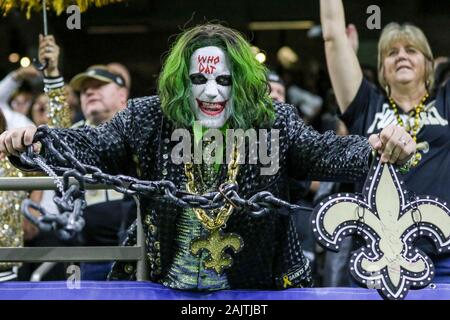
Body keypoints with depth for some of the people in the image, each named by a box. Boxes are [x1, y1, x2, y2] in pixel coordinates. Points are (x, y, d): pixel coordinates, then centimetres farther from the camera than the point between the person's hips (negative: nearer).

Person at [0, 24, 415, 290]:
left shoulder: (274, 124, -6)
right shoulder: (147, 119, -5)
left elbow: (322, 151, -18)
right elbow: (94, 146, -12)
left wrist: (378, 148, -40)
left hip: (258, 289, 0)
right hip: (160, 285, 1)